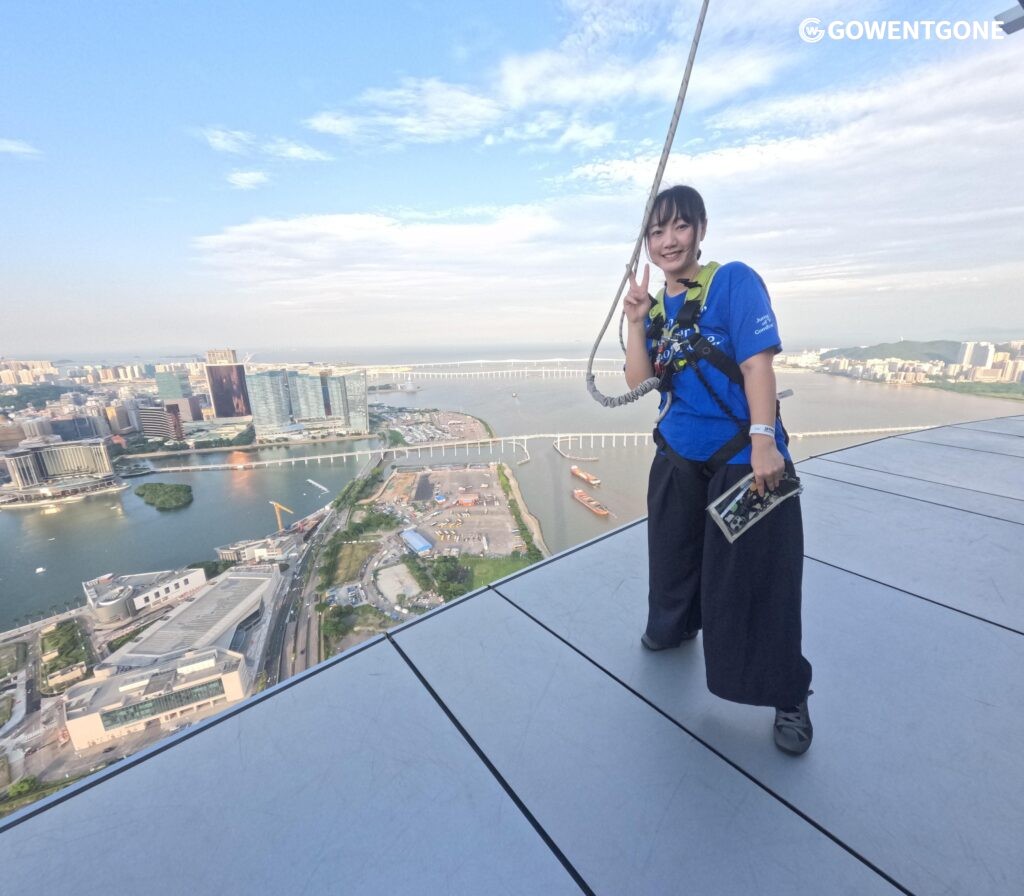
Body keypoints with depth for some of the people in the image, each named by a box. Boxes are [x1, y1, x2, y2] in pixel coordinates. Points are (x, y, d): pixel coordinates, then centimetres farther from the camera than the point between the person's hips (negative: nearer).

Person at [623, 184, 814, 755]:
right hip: (679, 457, 6)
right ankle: (674, 627, 50)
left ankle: (789, 696, 26)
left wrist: (763, 440, -24)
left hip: (743, 457, -5)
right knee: (674, 556, 21)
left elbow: (758, 362, -16)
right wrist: (636, 321, -10)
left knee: (754, 579, 1)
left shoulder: (734, 281, -7)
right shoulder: (656, 304, 8)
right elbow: (639, 384, 0)